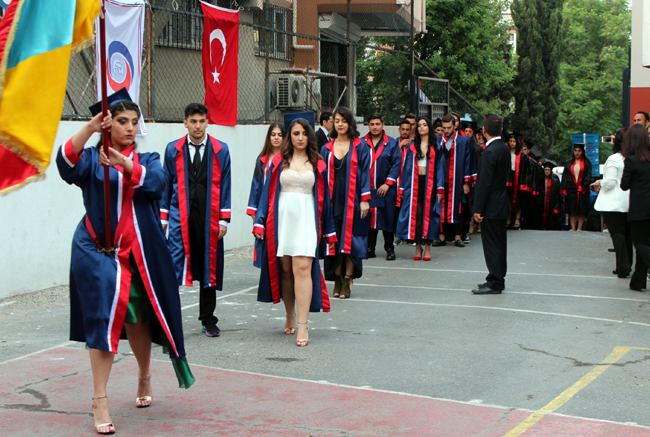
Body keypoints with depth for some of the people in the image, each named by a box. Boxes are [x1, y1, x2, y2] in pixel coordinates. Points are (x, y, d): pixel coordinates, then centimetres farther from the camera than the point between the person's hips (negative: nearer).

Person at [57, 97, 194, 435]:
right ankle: (100, 401, -13)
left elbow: (156, 181, -12)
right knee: (105, 314, -14)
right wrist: (89, 128, -33)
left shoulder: (147, 159, 11)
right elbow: (67, 163, -17)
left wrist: (125, 165, -31)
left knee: (137, 317, 11)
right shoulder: (92, 159, 6)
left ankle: (144, 376, 37)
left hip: (139, 250, 3)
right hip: (98, 249, -3)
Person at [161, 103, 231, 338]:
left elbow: (225, 186, 3)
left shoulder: (220, 150, 4)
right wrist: (162, 217, 3)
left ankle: (208, 321, 20)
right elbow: (167, 184, 8)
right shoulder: (173, 149, 5)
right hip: (181, 216, -1)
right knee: (175, 264, -10)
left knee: (209, 267, 8)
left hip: (209, 217, 1)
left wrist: (224, 219, -3)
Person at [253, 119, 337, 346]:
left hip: (306, 219, -1)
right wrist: (260, 223, -1)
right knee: (285, 270, 6)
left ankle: (303, 325, -17)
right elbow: (268, 192, 9)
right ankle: (290, 314, 25)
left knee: (302, 268, -14)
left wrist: (329, 231, 13)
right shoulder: (279, 162, 10)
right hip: (282, 219, 1)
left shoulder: (317, 165, 10)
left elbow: (324, 198, 13)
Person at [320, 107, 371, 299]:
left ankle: (347, 280, 4)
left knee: (350, 239, -2)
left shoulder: (360, 146, 2)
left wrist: (364, 199, -8)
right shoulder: (327, 149, 10)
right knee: (334, 240, 2)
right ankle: (338, 280, 10)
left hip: (352, 199, -3)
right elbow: (322, 175, 11)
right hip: (333, 199, 3)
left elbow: (365, 172, -1)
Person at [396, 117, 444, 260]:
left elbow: (439, 168, 3)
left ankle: (427, 246, 4)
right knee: (415, 213, -1)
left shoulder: (436, 146, 5)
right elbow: (407, 166, 8)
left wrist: (440, 189, -5)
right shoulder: (412, 146, 9)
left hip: (429, 183, -1)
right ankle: (418, 246, 5)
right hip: (415, 183, 1)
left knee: (428, 213, -2)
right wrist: (403, 188, 1)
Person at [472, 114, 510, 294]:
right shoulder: (504, 148, 9)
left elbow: (484, 183, -20)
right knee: (499, 244, 14)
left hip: (492, 207, -9)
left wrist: (478, 209, -16)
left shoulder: (490, 152, -19)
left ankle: (494, 283, -2)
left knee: (492, 244, -5)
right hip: (502, 205, 9)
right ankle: (498, 280, 22)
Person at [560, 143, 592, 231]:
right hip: (571, 189, 2)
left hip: (582, 190, -2)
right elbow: (564, 176, 9)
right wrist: (564, 189, -1)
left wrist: (582, 187, -11)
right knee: (572, 210, 1)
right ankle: (573, 228, 4)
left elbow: (588, 176, -2)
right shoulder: (568, 163, 12)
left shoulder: (586, 163, 5)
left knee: (581, 210, -2)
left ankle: (579, 228, 3)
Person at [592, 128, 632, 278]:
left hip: (614, 202, -6)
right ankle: (627, 265, 21)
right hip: (629, 202, 6)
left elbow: (610, 182, -17)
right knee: (627, 233, 14)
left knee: (617, 233, -5)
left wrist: (599, 183, 5)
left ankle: (623, 266, -12)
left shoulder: (613, 159, -13)